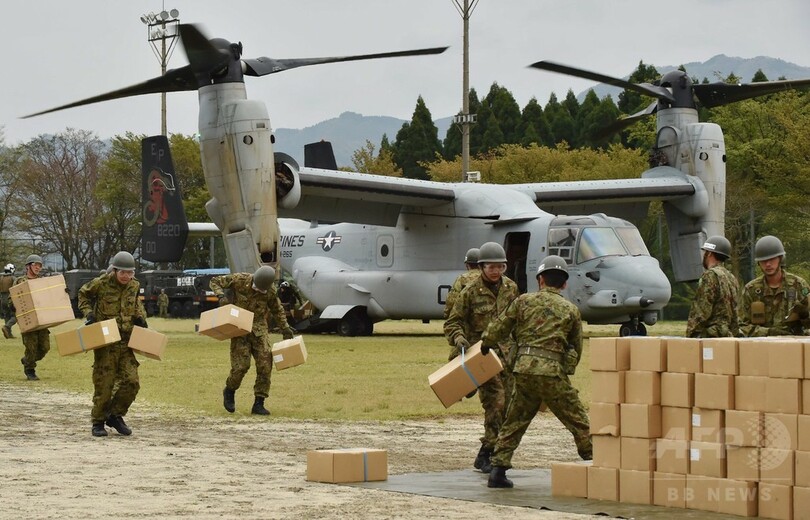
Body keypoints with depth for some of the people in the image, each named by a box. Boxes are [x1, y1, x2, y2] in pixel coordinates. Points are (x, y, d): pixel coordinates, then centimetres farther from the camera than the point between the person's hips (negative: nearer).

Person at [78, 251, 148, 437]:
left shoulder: (134, 286, 4)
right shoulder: (101, 283, -10)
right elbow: (83, 294, 7)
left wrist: (139, 316, 11)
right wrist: (88, 313, -6)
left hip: (126, 341, 4)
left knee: (131, 381, -3)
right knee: (104, 383, -2)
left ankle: (115, 416, 16)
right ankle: (98, 422, 13)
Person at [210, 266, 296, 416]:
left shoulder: (270, 292, -4)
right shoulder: (240, 280, -12)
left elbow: (277, 310, 15)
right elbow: (215, 281, -3)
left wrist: (285, 328, 11)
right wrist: (221, 296, -21)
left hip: (259, 330, 3)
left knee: (265, 365, -7)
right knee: (241, 364, -11)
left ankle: (258, 404, 0)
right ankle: (229, 391, 19)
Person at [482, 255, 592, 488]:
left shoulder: (524, 301, 10)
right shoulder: (571, 310, 9)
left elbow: (498, 328, 11)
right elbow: (576, 348, 15)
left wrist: (487, 345, 31)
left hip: (524, 368, 2)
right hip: (552, 372, -2)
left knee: (513, 422, 14)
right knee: (579, 422, 6)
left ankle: (498, 471, 10)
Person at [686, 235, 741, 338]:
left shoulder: (711, 275, -11)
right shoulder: (731, 278, 17)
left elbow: (702, 311, -15)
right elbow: (735, 313, 18)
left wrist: (690, 334, -10)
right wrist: (733, 334, 21)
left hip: (711, 335, -9)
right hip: (728, 336, 9)